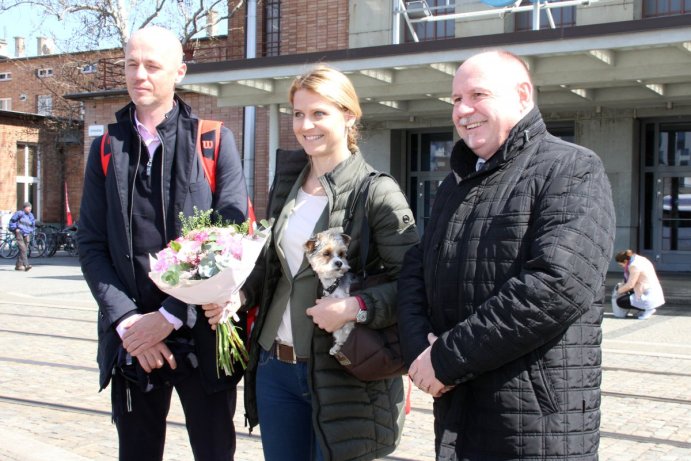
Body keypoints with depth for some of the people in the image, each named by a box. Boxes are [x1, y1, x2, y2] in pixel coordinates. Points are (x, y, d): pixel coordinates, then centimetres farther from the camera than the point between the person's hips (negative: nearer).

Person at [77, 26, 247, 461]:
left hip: (202, 336, -2)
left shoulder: (215, 142, -1)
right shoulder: (107, 148, 8)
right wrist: (126, 321, -10)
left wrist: (171, 315, -13)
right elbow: (91, 246, 3)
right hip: (130, 341, 3)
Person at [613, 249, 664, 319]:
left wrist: (619, 291, -1)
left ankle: (648, 309, -5)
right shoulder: (639, 259, 10)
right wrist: (622, 286, 14)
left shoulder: (634, 266, -19)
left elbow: (630, 285, -17)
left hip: (648, 298, -10)